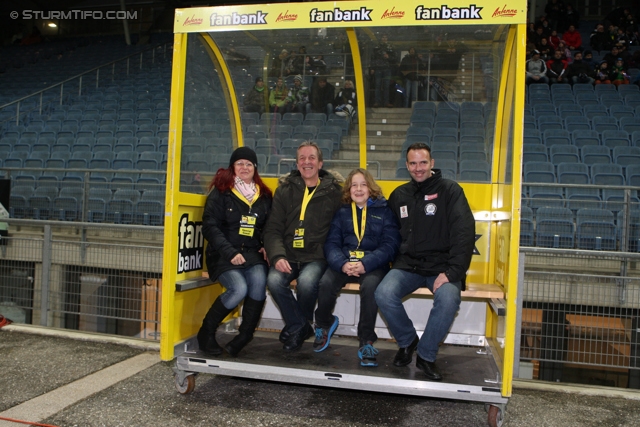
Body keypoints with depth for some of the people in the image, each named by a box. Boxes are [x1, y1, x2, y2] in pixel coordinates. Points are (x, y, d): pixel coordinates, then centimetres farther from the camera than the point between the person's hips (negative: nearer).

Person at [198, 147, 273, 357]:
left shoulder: (264, 195, 12)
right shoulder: (221, 192, 0)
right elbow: (210, 226, -7)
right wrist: (230, 252, -18)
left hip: (252, 252, 3)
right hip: (224, 254, -3)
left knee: (259, 280, -28)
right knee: (239, 288, -26)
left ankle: (244, 336, -11)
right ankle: (206, 332, -2)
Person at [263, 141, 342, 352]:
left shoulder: (334, 192, 4)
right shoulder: (285, 191, 9)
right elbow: (273, 229, 4)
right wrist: (278, 256, -13)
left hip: (316, 257, -2)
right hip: (288, 255, 2)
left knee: (306, 282, -31)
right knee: (274, 280, -27)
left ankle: (296, 326, 2)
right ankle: (300, 327, -2)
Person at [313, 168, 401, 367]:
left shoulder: (384, 211, 6)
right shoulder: (342, 212, 13)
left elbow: (390, 245, -4)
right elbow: (331, 243, 5)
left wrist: (366, 264, -19)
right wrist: (342, 263, -17)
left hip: (373, 264, -2)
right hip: (344, 262, 2)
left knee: (370, 285, -35)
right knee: (326, 283, -27)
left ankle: (366, 341, -18)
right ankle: (324, 324, 5)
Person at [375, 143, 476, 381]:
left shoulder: (449, 190, -1)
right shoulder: (399, 195, 13)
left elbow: (464, 234, -9)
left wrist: (451, 272, -18)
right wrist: (395, 262, 3)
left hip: (441, 265, -3)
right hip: (407, 265, 3)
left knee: (448, 298, -33)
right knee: (383, 294, -25)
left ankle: (426, 355, -7)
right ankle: (407, 341, 5)